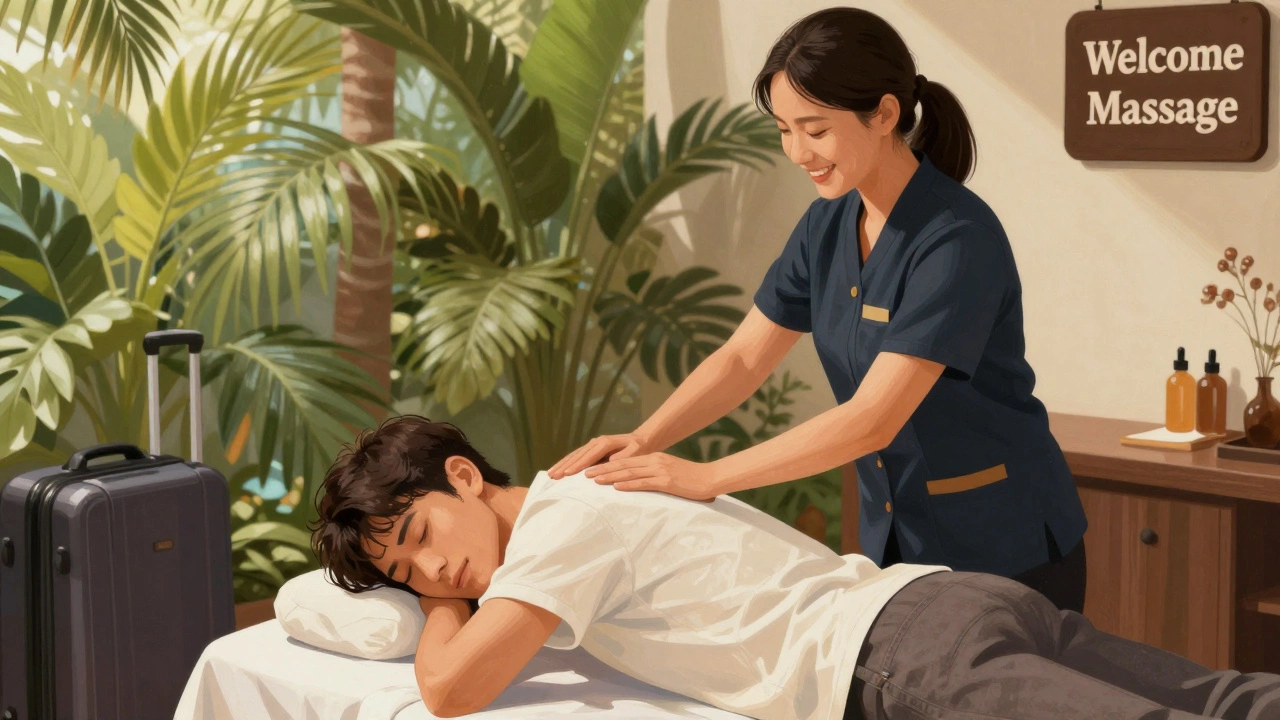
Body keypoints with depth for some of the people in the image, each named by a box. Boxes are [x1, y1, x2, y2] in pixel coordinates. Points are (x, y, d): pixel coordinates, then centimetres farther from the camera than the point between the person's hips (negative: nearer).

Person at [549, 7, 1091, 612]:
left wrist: (705, 478, -29)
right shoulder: (827, 226, -1)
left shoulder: (958, 239, -24)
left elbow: (870, 419, -29)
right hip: (894, 537, 7)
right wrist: (644, 441, -13)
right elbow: (743, 357, 3)